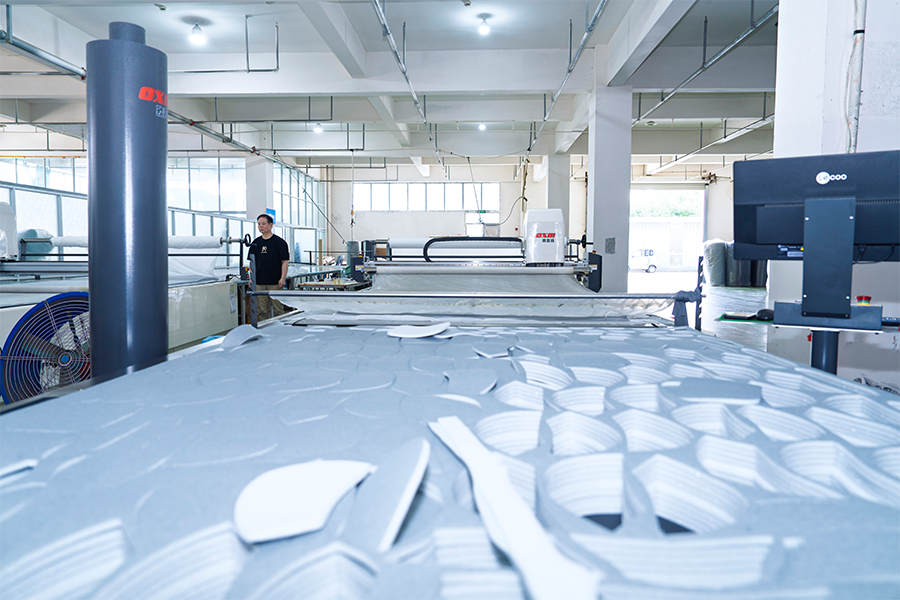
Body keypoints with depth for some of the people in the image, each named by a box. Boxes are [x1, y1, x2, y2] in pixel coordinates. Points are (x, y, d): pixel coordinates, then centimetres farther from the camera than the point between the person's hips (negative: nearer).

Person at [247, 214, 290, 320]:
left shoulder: (279, 242, -2)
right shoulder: (256, 243, 12)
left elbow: (285, 261, -5)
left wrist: (282, 278, -13)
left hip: (275, 283, -4)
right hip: (259, 282, 4)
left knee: (278, 310, -1)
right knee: (262, 311, 7)